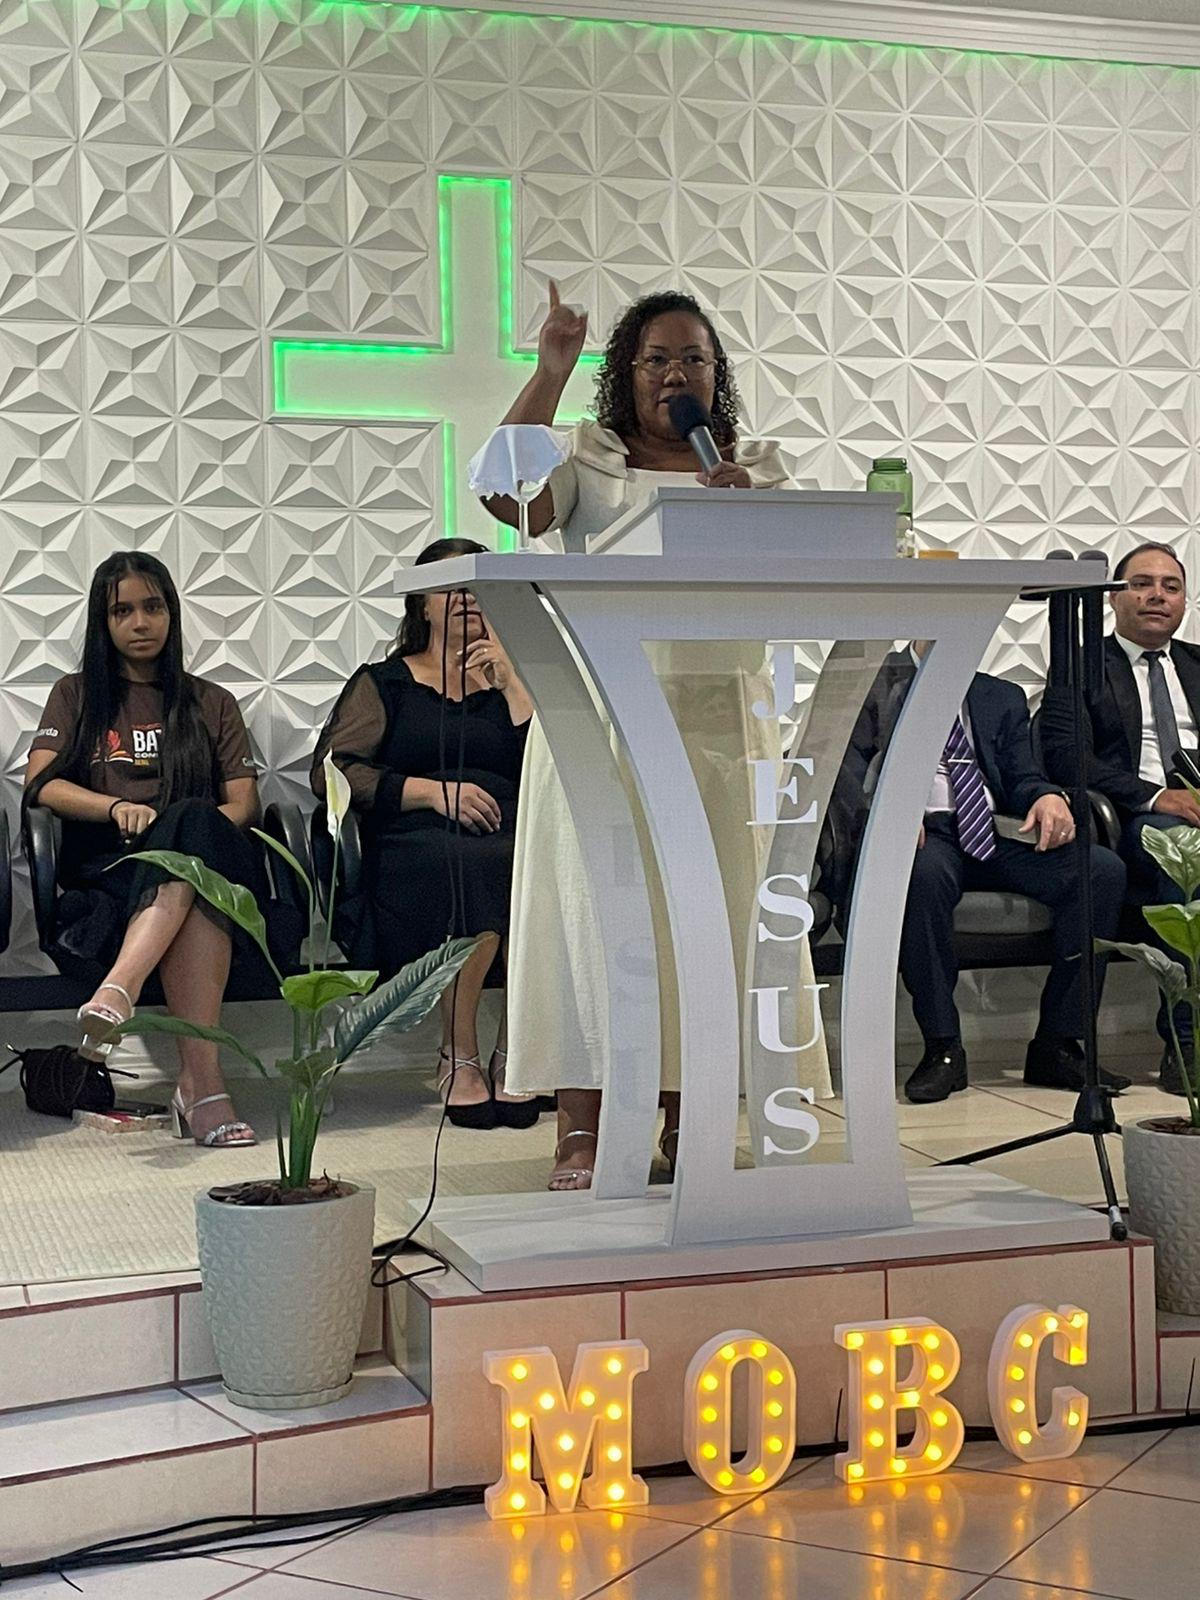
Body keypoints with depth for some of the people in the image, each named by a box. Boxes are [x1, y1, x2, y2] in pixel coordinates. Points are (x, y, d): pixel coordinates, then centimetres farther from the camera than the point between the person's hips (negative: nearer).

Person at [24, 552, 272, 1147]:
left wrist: (195, 828, -11)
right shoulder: (76, 696, 22)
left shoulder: (212, 704, 25)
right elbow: (41, 785, 5)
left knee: (195, 825, -39)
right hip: (104, 870, -1)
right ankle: (202, 1077, -55)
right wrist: (117, 807, -15)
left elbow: (244, 802, 12)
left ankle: (117, 990, -59)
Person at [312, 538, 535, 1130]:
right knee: (465, 864, -38)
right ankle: (458, 1057, -28)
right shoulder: (385, 683, 20)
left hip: (512, 838, 2)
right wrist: (433, 790, -7)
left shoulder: (510, 682, 26)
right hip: (412, 847, -2)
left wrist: (510, 681, 7)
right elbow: (332, 772, 4)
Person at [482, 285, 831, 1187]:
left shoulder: (759, 468, 15)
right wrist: (550, 374, -12)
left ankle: (686, 1119, 13)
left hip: (720, 716, 2)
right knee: (596, 903, -6)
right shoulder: (586, 459, 9)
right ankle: (583, 1131, -4)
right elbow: (509, 497, -10)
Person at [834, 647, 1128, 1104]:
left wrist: (1047, 796, -10)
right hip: (923, 831, -4)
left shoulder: (1004, 698, 26)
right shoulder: (874, 684, 12)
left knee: (1104, 870, -20)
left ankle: (1056, 1046, -15)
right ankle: (943, 1049, -27)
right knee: (924, 872, -40)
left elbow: (1021, 776, 15)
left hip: (997, 834, 4)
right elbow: (844, 761, -1)